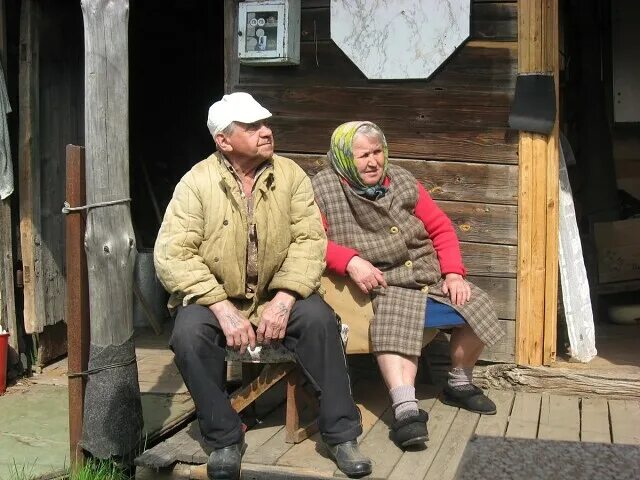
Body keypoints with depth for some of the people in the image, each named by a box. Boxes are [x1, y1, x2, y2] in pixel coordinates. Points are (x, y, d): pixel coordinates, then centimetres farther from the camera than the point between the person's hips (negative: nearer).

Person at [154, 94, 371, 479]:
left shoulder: (291, 175, -2)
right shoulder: (197, 182, -9)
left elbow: (310, 239, -8)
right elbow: (172, 254, -16)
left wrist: (283, 299, -23)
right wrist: (223, 308, -26)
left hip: (277, 295, 1)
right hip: (215, 298, -1)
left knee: (319, 318, -27)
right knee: (189, 334, -30)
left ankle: (341, 434, -13)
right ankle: (225, 439, -11)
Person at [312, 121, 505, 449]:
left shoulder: (402, 181, 9)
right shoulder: (324, 190, -3)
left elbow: (441, 228, 11)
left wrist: (453, 273, -2)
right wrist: (351, 261, -24)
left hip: (432, 278, 6)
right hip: (383, 286, -5)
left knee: (477, 307, -8)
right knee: (395, 323, -35)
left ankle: (459, 384, 15)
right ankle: (406, 408, -43)